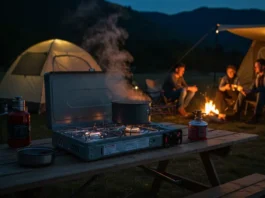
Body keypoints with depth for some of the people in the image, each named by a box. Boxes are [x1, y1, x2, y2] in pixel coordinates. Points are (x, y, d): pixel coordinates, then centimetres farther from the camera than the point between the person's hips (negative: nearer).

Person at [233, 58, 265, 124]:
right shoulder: (258, 76, 9)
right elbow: (252, 88, 8)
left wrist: (253, 90, -36)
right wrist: (245, 91, -12)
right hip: (258, 94, 8)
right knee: (241, 94, -3)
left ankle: (256, 117, -42)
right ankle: (237, 114, -6)